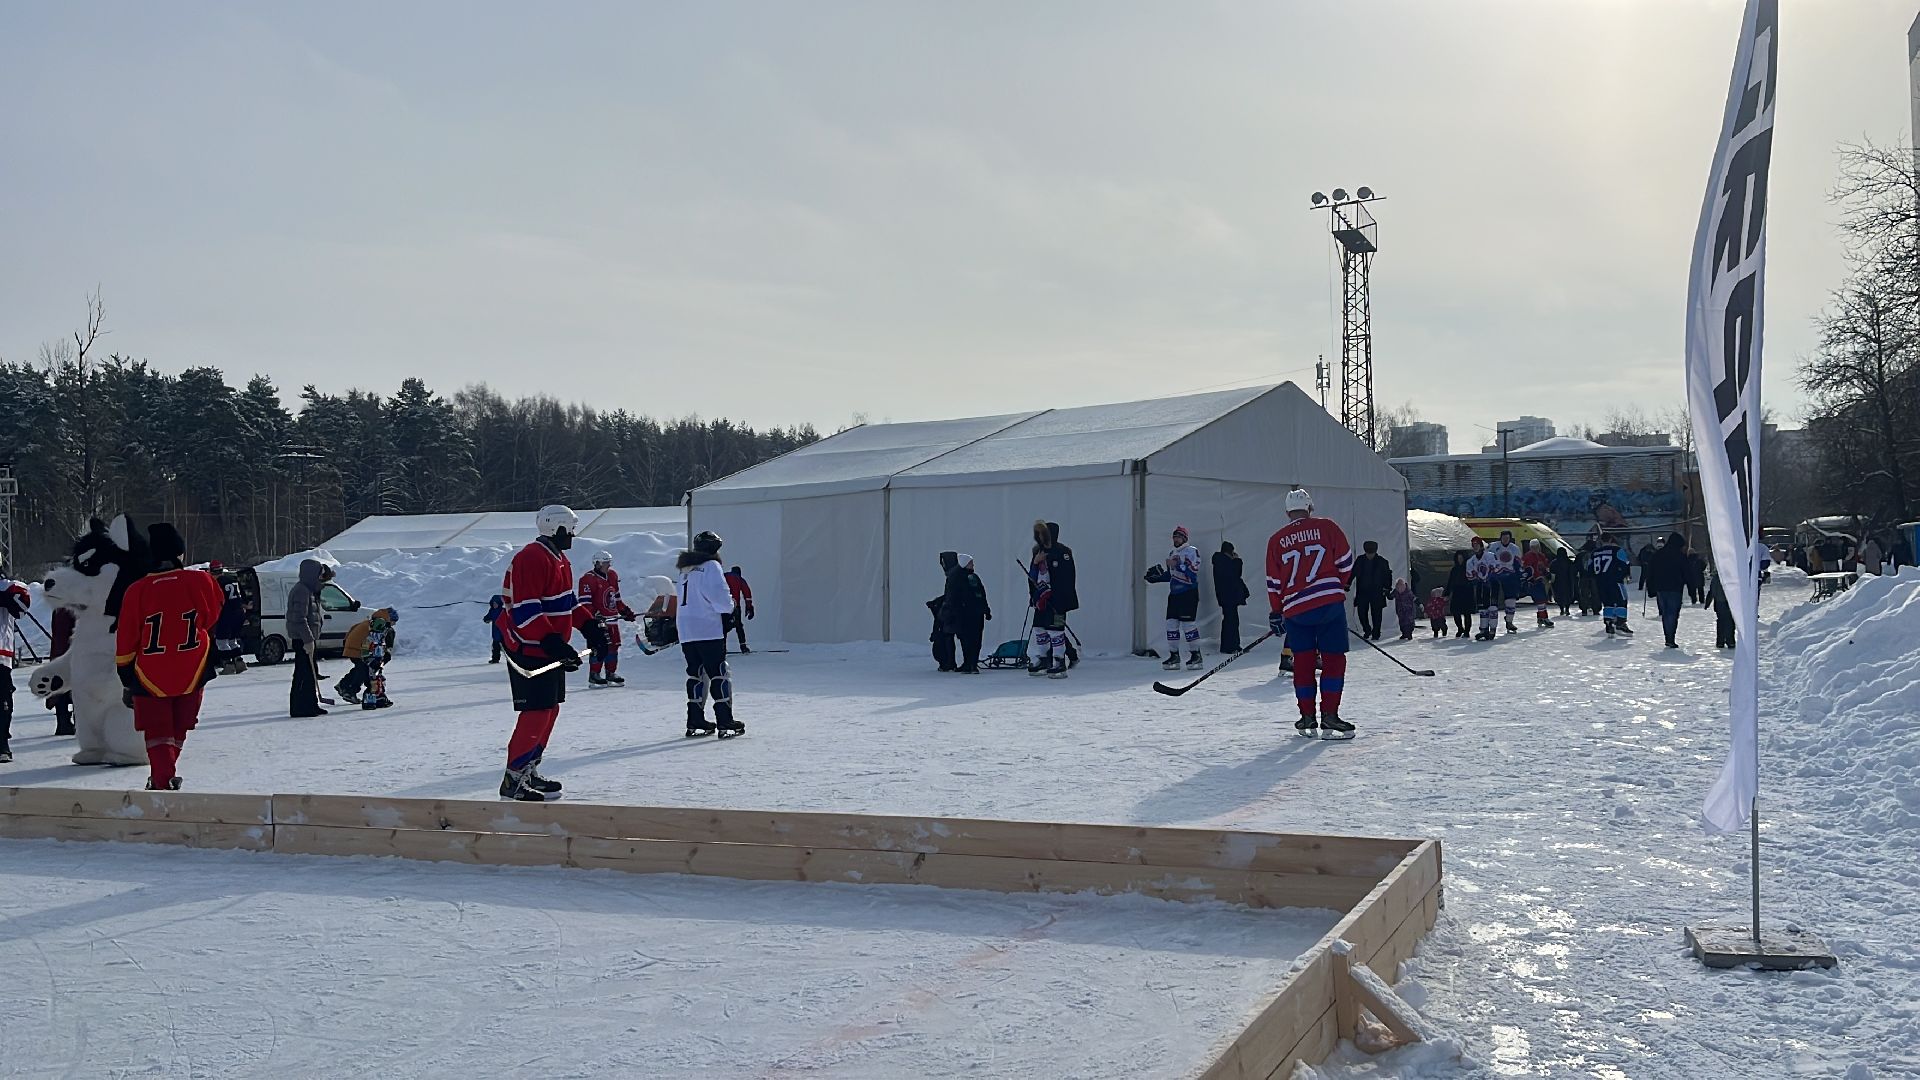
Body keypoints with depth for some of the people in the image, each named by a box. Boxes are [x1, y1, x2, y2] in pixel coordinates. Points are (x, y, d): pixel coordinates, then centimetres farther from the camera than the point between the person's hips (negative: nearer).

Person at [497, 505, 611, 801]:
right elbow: (525, 611, -26)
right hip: (529, 652, -11)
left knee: (549, 711, 14)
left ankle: (528, 773, 23)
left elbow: (569, 601, 26)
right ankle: (513, 780, -6)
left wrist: (589, 626, 14)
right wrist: (554, 643, -30)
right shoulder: (531, 559, -19)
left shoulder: (559, 559, 15)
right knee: (536, 713, -12)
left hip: (550, 650, 11)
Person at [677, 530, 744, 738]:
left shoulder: (686, 570, 18)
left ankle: (695, 722, 12)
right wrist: (730, 603, 3)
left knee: (696, 674, 12)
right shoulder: (711, 566, -7)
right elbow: (720, 600, -17)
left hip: (686, 631, 7)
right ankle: (725, 723, -6)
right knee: (719, 674, -4)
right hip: (708, 630, -7)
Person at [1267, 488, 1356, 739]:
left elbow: (1274, 582, 11)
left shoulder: (1276, 540, 9)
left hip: (1294, 609, 2)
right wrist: (1341, 585, 22)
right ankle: (1329, 715, -6)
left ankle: (1307, 717, 12)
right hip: (1329, 602, -2)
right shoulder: (1326, 527, 4)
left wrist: (1277, 612, 20)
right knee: (1333, 657, 2)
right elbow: (1345, 562, 5)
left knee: (1303, 661, 11)